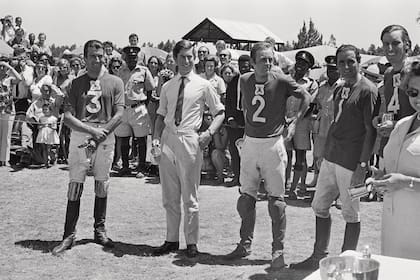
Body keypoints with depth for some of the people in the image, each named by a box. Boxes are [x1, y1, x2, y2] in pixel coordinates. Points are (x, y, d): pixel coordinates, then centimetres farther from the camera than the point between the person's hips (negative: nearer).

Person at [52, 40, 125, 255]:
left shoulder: (115, 82, 7)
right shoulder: (77, 83, 9)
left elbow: (119, 114, 0)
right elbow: (68, 116, 1)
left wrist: (101, 133, -11)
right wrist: (91, 130, -11)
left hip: (105, 136, 0)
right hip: (79, 135, 0)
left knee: (102, 185, 6)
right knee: (75, 185, -2)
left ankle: (99, 230, 18)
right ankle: (69, 235, 3)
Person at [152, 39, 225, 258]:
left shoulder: (203, 86, 1)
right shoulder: (167, 87, 11)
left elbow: (220, 112, 6)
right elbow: (161, 115, 15)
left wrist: (209, 133, -9)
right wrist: (156, 136, 0)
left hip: (190, 140, -4)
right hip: (168, 140, 4)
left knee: (189, 196, 2)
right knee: (169, 196, 10)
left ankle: (191, 243, 14)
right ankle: (171, 240, 22)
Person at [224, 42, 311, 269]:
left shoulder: (281, 82, -9)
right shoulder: (244, 81, 2)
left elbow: (306, 97, 5)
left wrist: (295, 122, 0)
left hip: (273, 144, -4)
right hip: (249, 143, 4)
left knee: (276, 199, -1)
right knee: (245, 197, 9)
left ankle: (278, 250, 8)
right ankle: (245, 244, 23)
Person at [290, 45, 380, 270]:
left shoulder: (368, 90, -11)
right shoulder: (339, 89, 13)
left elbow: (371, 131, -14)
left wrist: (362, 165, -18)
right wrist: (323, 152, 17)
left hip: (351, 163, -8)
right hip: (330, 158, 8)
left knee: (351, 214, 3)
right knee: (320, 207, 13)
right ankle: (319, 256, 27)